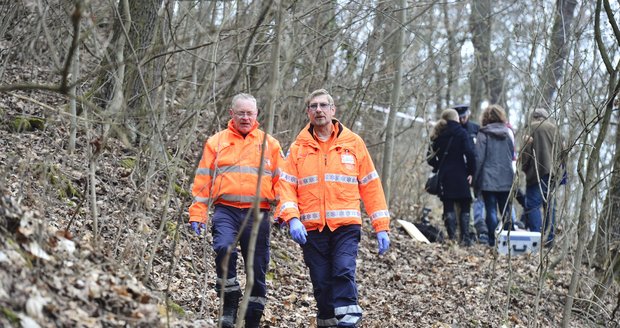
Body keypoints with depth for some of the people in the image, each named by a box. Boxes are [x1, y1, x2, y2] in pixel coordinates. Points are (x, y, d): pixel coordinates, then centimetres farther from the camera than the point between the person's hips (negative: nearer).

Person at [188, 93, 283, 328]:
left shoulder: (270, 144, 13)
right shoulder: (216, 142, 12)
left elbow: (280, 181, 12)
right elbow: (203, 181, 9)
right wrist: (197, 214, 2)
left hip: (257, 214, 1)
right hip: (226, 211, -1)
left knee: (258, 270, 1)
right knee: (224, 248, -29)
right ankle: (230, 305, -15)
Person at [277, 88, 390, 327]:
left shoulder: (353, 143, 7)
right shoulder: (299, 147, 9)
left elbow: (371, 186, 8)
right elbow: (286, 186, 3)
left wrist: (381, 227, 4)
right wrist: (292, 219, -15)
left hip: (346, 225, -1)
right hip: (312, 228, 2)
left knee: (344, 271, -19)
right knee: (321, 282, 3)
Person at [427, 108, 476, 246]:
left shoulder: (438, 135, 8)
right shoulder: (461, 133, -4)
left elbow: (431, 157, 7)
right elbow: (469, 153, -15)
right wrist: (471, 171, -8)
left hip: (444, 176, 3)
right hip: (460, 176, -3)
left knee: (448, 207, 6)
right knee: (464, 207, 4)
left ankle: (451, 237, -2)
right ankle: (465, 238, -4)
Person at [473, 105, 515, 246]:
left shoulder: (484, 134, -5)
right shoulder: (508, 132, 6)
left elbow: (479, 158, -6)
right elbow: (513, 156, 13)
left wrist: (475, 180, -1)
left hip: (489, 179, -3)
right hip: (506, 179, 3)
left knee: (491, 210, -1)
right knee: (506, 211, 10)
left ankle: (493, 240, -3)